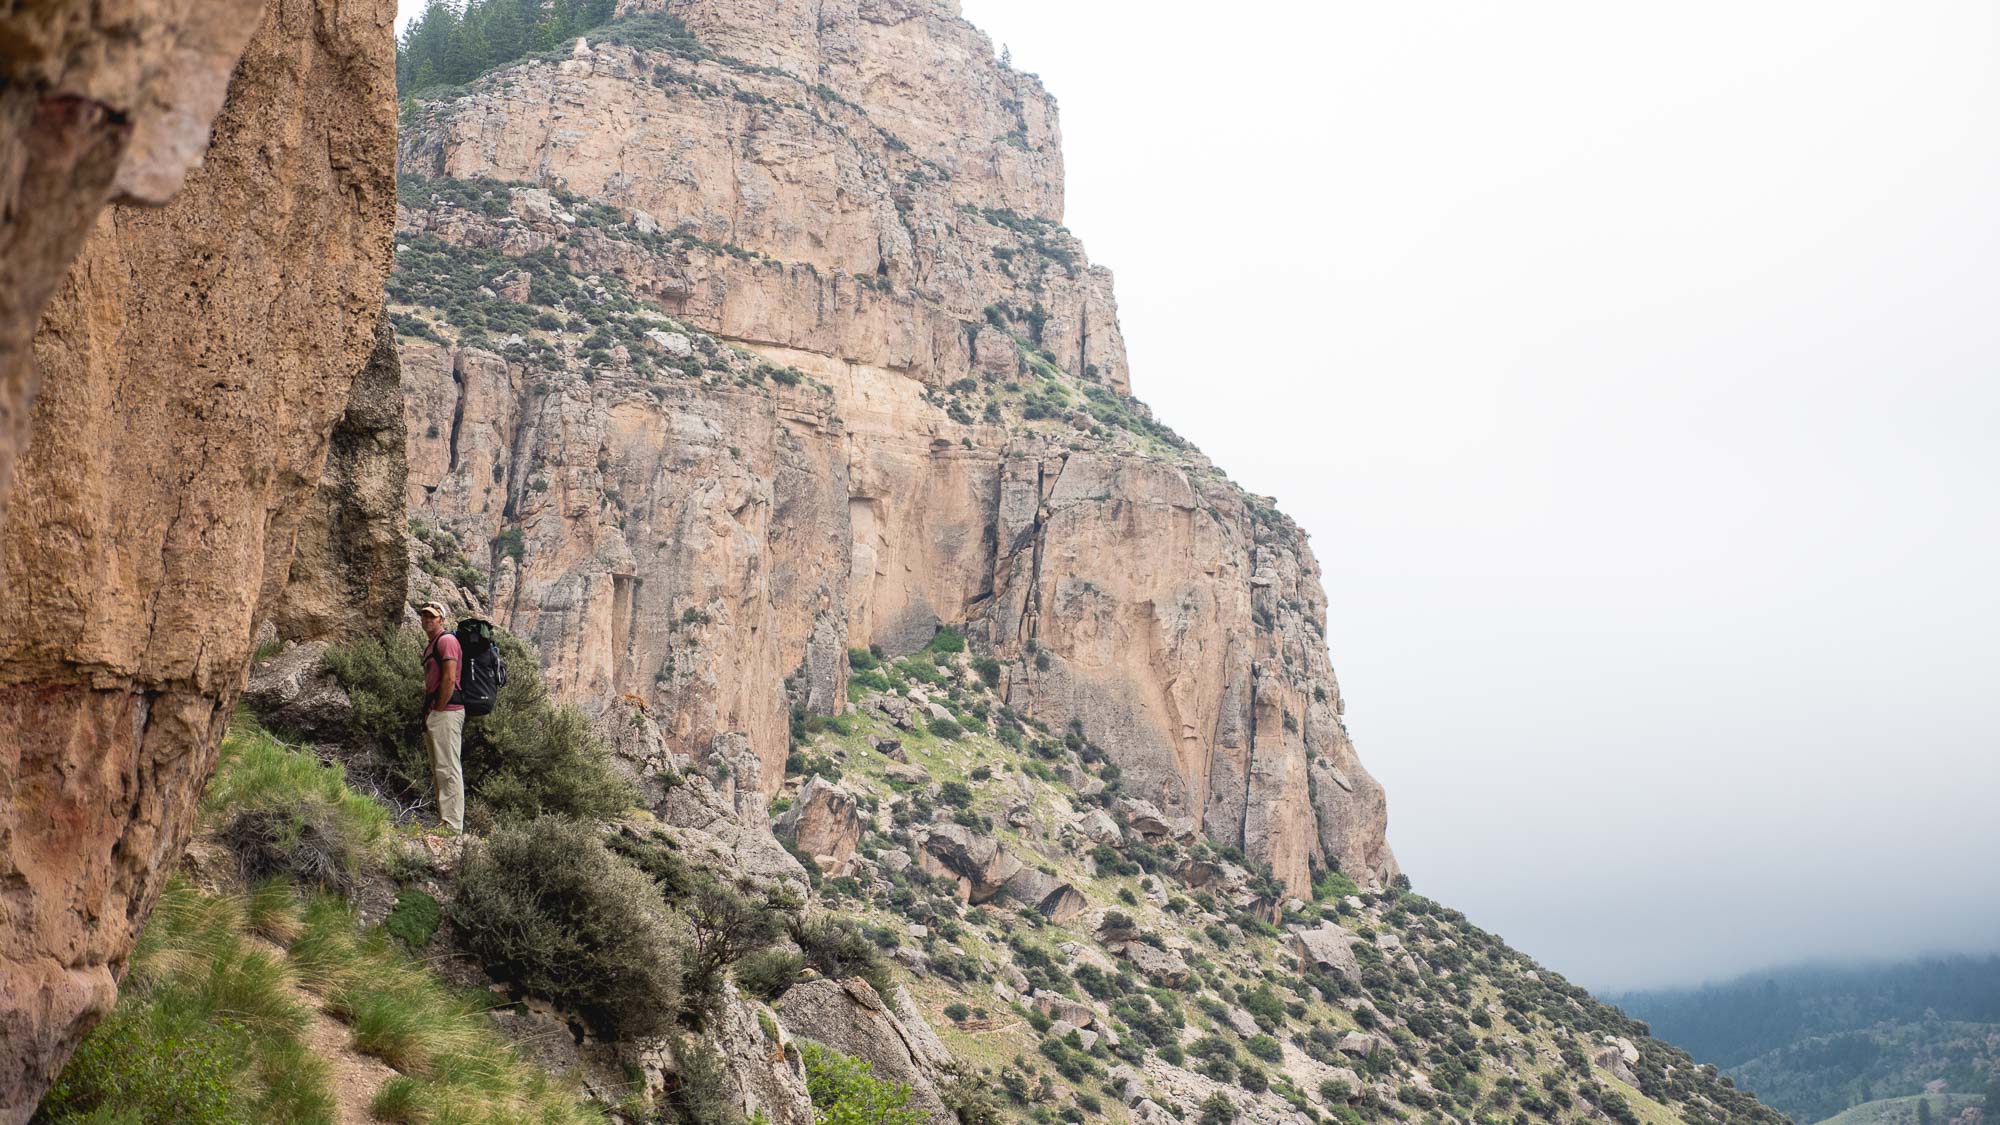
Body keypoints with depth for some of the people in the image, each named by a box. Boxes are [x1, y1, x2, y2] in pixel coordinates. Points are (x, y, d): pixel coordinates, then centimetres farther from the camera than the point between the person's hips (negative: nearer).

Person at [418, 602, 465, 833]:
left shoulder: (447, 640, -9)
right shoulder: (430, 647, 22)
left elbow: (449, 679, -18)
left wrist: (438, 710, -15)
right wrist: (428, 715, 16)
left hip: (446, 712, -11)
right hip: (434, 714, 11)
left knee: (448, 770, -13)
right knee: (438, 771, 13)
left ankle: (453, 827, -16)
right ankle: (444, 823, 18)